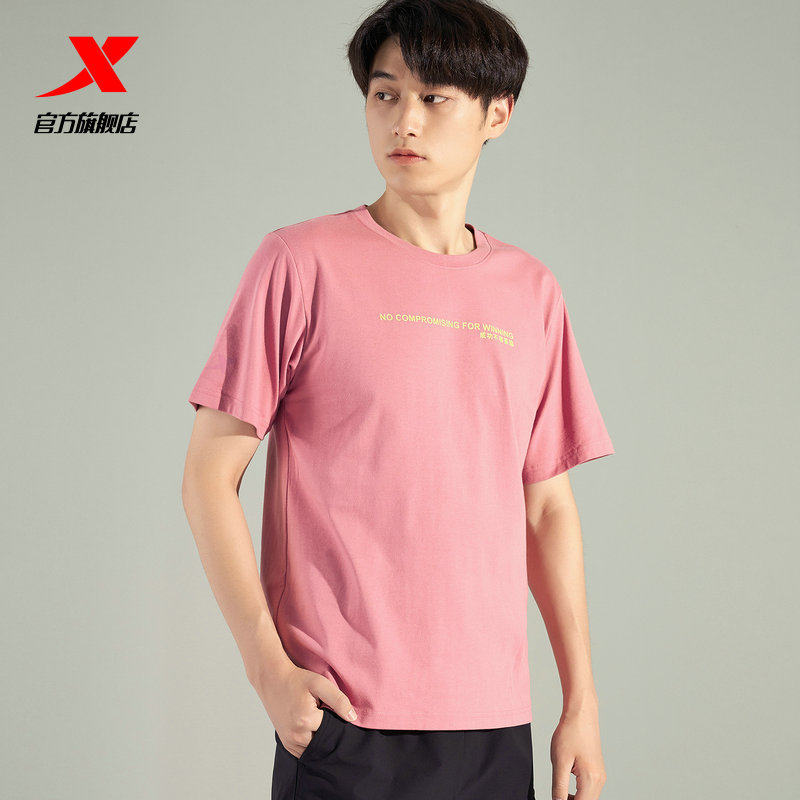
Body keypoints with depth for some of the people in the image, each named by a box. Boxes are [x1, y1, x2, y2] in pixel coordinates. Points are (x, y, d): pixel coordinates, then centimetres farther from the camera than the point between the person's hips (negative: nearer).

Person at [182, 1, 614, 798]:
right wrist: (269, 669, -11)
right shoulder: (302, 262, -4)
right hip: (344, 721, -4)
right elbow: (208, 476, -4)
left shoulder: (531, 292, 9)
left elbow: (547, 507, 12)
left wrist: (581, 701, 9)